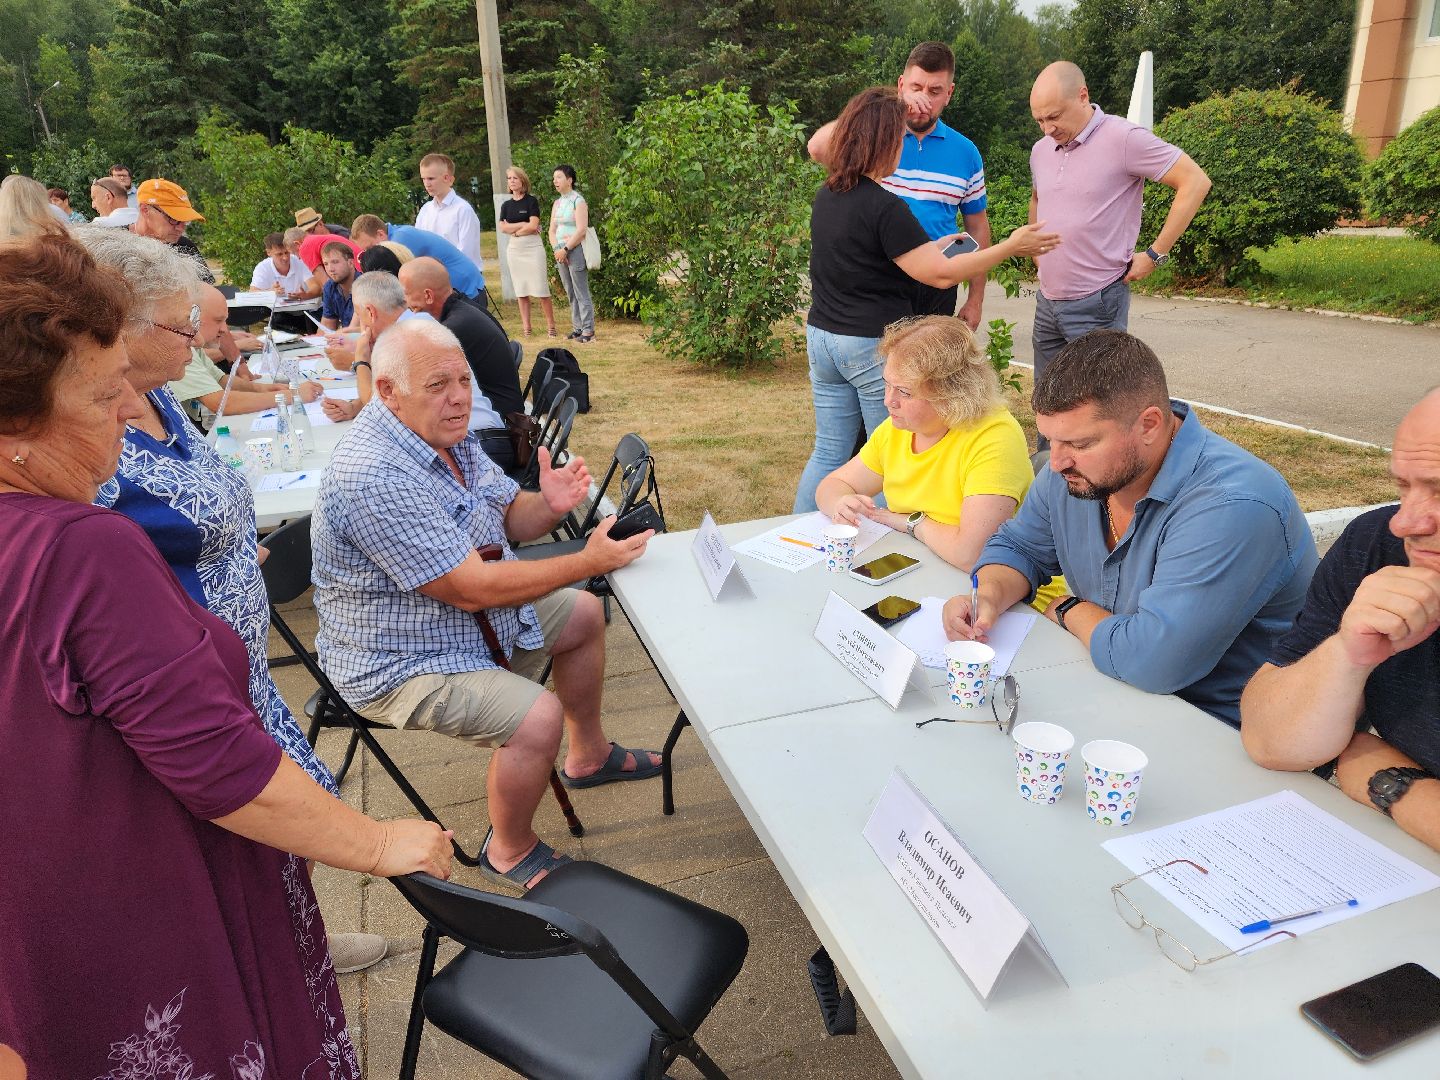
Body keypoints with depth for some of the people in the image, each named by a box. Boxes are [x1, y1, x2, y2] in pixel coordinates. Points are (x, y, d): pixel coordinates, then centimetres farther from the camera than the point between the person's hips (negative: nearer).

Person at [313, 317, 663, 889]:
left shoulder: (443, 430, -1)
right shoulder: (375, 477, -32)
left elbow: (508, 519, 6)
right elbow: (474, 588, -32)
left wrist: (549, 504, -18)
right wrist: (588, 561, -26)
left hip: (477, 618, 10)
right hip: (399, 664, -10)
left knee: (584, 614, 15)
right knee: (537, 715, -27)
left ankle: (588, 755, 34)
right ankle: (510, 849, 3)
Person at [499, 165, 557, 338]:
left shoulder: (531, 201, -1)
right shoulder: (506, 205, 12)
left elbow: (533, 225, -12)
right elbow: (502, 227, -1)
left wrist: (513, 229, -4)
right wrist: (524, 224, -8)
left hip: (533, 247, -4)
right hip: (514, 249, 4)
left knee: (541, 291, -6)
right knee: (521, 292, 4)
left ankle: (551, 326, 2)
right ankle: (526, 328, 8)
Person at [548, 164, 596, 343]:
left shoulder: (578, 201, -7)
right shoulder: (557, 203, 15)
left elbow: (581, 230, -16)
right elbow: (552, 230, 14)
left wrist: (565, 249, -16)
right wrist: (556, 248, -4)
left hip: (576, 250, -8)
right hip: (561, 252, 8)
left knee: (581, 293, -7)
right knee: (570, 293, 10)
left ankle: (588, 330, -3)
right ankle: (578, 327, 17)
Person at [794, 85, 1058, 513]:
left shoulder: (826, 197, 8)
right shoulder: (884, 207, -17)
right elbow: (940, 274, -16)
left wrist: (933, 246, 21)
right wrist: (1011, 246, -9)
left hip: (822, 336, 8)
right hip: (874, 345, -8)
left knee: (828, 451, 14)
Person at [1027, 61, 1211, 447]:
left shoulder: (1122, 138, -13)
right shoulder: (1041, 150, 8)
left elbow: (1195, 182, -12)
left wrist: (1154, 254, -12)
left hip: (1096, 303, -7)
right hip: (1047, 299, 7)